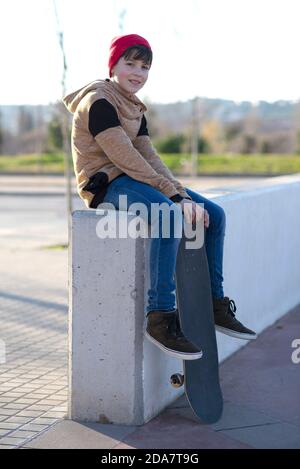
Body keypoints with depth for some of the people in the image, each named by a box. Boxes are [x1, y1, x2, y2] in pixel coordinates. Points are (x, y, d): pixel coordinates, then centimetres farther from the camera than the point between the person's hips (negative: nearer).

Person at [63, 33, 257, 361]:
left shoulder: (135, 108, 17)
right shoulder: (99, 102, -12)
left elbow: (149, 157, 6)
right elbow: (125, 158, -21)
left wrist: (182, 195, -9)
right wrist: (174, 196, -24)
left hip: (133, 179, 10)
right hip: (105, 184, -10)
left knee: (213, 214, 1)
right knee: (170, 216, -35)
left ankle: (215, 305, 6)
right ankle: (160, 317, -35)